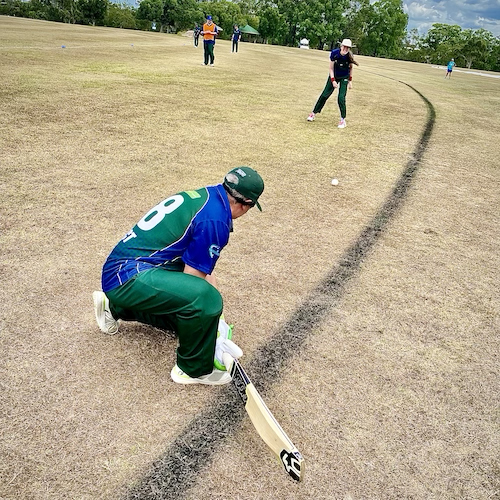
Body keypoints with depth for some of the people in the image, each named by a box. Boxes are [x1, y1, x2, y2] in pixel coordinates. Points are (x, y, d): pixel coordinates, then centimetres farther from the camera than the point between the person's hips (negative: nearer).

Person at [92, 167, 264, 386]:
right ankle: (194, 369, -3)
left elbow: (203, 264, 17)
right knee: (204, 299, -27)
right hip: (128, 276, -10)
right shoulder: (215, 220, -18)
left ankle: (115, 307, 38)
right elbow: (193, 277, -13)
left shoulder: (201, 195, 10)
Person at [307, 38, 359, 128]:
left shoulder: (349, 57, -22)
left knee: (341, 98, -12)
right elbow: (331, 68, -13)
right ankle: (314, 113, 16)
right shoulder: (334, 53, -22)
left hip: (344, 78, -1)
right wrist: (333, 80, -19)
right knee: (325, 95, 2)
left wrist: (350, 80, -1)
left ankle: (343, 119, 1)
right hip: (334, 76, 1)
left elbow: (350, 68, -3)